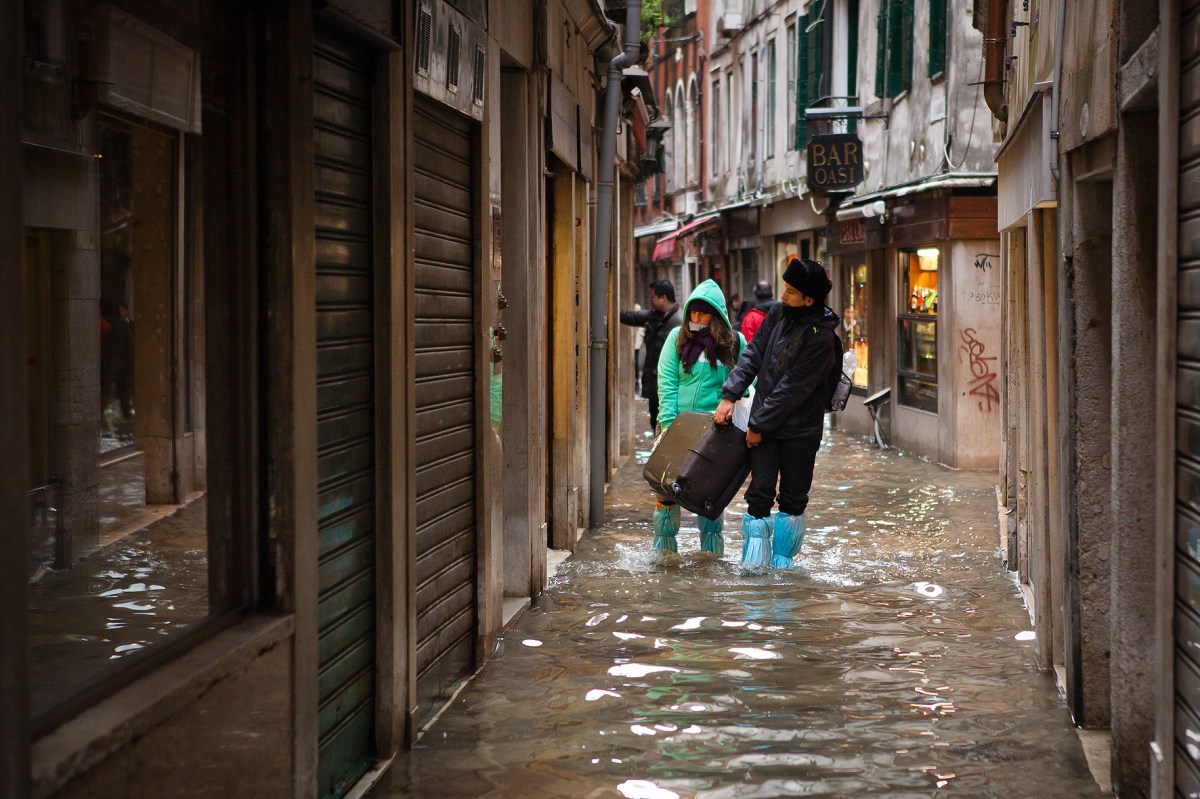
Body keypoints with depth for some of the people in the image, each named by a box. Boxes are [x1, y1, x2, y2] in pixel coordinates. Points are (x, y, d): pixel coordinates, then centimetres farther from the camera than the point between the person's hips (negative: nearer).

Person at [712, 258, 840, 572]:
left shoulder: (821, 338, -20)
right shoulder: (778, 313, 0)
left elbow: (791, 390, -20)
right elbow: (753, 354, 5)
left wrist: (758, 426, -16)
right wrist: (729, 395, -5)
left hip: (801, 430, -4)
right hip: (764, 424, 4)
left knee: (793, 499, 8)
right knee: (760, 494, -2)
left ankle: (782, 558, 21)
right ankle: (754, 561, 2)